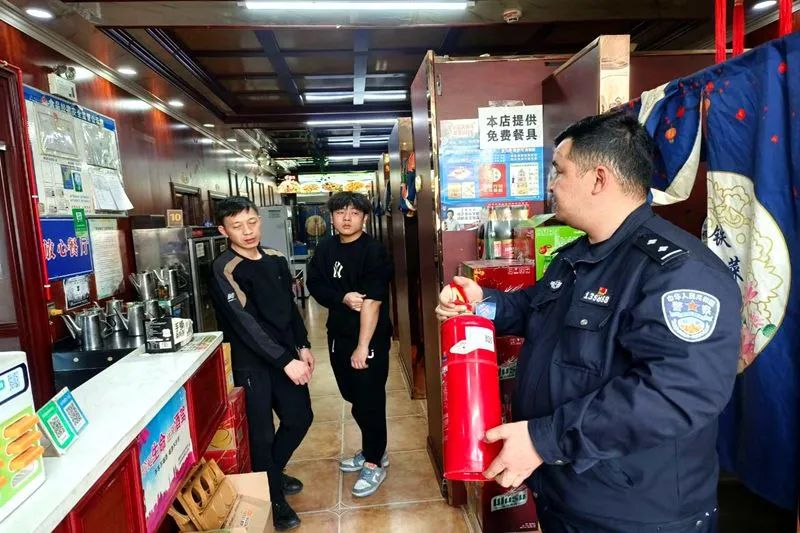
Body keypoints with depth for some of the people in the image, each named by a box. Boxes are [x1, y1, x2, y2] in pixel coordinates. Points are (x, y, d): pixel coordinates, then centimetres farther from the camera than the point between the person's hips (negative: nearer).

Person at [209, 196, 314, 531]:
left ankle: (272, 474, 41)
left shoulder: (276, 260, 5)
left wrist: (302, 347, 7)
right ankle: (273, 501, 26)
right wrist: (286, 361, -25)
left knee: (300, 417, 15)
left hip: (287, 355, 7)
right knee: (262, 434, 4)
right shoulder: (224, 270, -16)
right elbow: (245, 324, -23)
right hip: (251, 363, -6)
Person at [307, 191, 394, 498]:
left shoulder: (374, 252, -15)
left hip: (370, 338, -6)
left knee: (370, 401, 3)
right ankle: (372, 449, 39)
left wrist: (363, 346, -21)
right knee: (354, 397, 18)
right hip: (338, 336, 7)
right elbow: (315, 285, 2)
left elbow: (372, 302, -20)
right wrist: (343, 298, -17)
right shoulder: (325, 249, 5)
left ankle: (374, 463, 22)